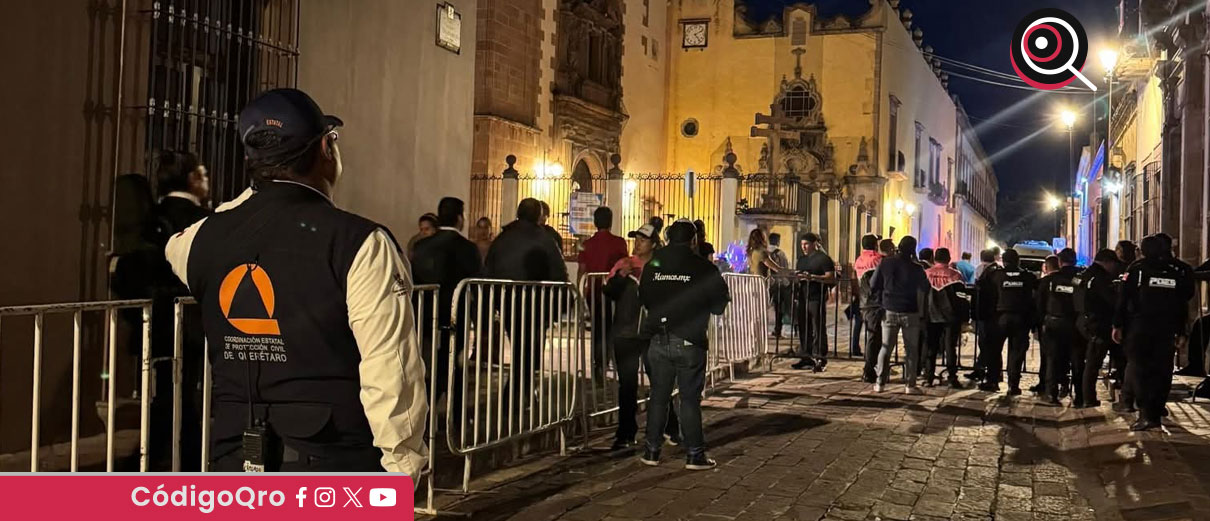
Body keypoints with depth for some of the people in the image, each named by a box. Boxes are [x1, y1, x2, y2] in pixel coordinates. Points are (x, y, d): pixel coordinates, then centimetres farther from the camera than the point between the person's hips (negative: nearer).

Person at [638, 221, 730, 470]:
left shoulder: (652, 265, 3)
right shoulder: (704, 268, -7)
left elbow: (643, 298, 13)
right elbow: (719, 305, -1)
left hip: (658, 341, 3)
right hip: (690, 343, -3)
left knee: (659, 396, 12)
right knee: (690, 398, 4)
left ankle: (652, 450, 17)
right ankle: (694, 454, 8)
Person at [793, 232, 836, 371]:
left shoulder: (823, 259, -5)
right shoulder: (802, 259, 19)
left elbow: (831, 278, -13)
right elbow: (797, 274, 25)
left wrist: (812, 277, -22)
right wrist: (796, 276, 1)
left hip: (817, 299, -7)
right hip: (803, 298, 8)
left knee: (818, 330, -6)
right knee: (803, 329, 9)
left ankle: (820, 359, -3)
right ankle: (806, 357, 15)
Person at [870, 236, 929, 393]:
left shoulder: (885, 263, -4)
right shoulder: (916, 267, -10)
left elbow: (873, 286, -2)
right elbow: (925, 288, 2)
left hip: (889, 310, 2)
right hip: (910, 312, -2)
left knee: (886, 347, 9)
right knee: (911, 349, 6)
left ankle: (880, 383, 7)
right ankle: (910, 384, 4)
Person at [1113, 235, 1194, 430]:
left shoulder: (1136, 269, -3)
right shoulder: (1179, 271, 8)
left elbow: (1123, 298, -6)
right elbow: (1184, 303, 10)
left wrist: (1118, 325, -3)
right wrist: (1180, 331, 15)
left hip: (1139, 327, -3)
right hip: (1167, 331, 4)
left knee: (1137, 370, -3)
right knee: (1162, 371, 11)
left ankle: (1147, 415, -13)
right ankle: (1156, 411, 15)